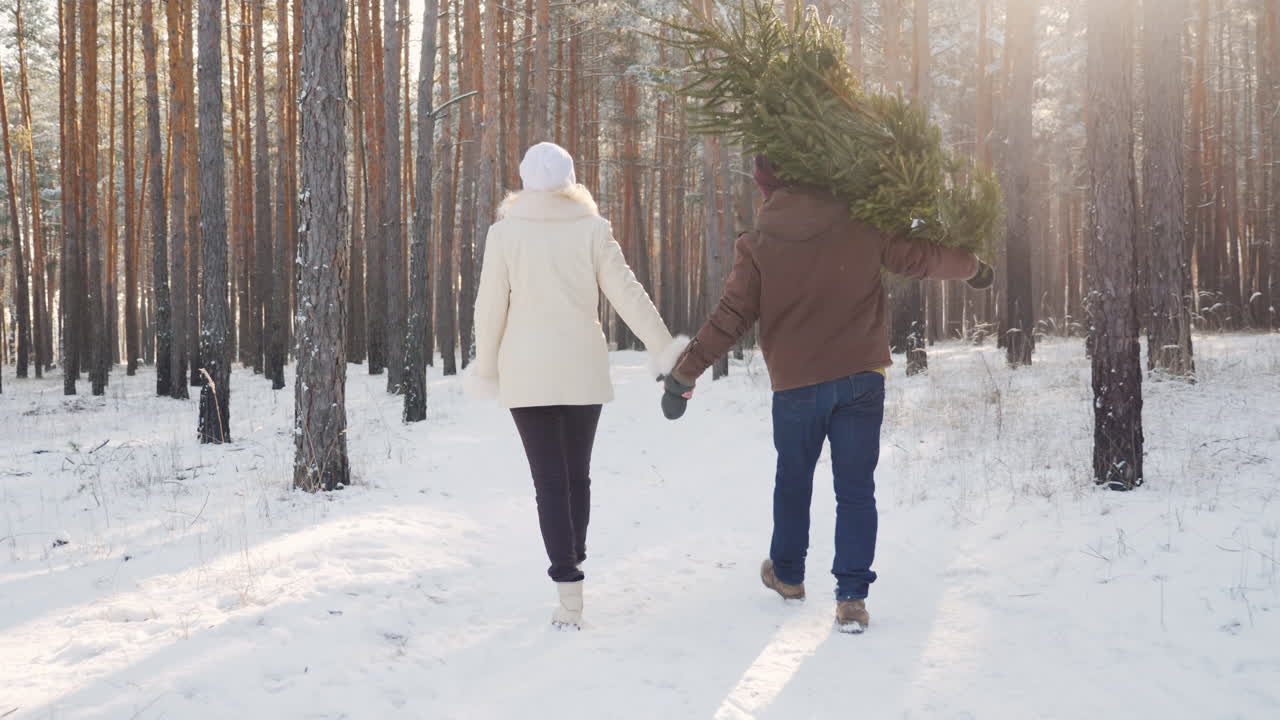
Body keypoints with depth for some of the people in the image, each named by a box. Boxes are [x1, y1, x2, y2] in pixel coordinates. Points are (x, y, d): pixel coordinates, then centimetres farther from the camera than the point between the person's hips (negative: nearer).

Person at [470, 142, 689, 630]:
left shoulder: (505, 231, -3)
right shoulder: (592, 228, -1)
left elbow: (490, 307, -3)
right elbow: (627, 293, -4)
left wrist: (486, 369, 8)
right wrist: (662, 348, 2)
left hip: (527, 373, -2)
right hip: (582, 370, 2)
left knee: (549, 480, -2)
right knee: (577, 474, 16)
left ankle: (569, 590, -10)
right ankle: (573, 563, 30)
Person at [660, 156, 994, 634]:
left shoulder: (758, 245, -5)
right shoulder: (860, 227, -1)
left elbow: (730, 318, -8)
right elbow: (919, 258, 7)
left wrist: (685, 373, -2)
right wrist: (973, 268, 26)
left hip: (796, 385, 0)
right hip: (861, 380, 0)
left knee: (793, 481, 20)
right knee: (856, 488, 4)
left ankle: (787, 574, 36)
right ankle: (851, 597, -2)